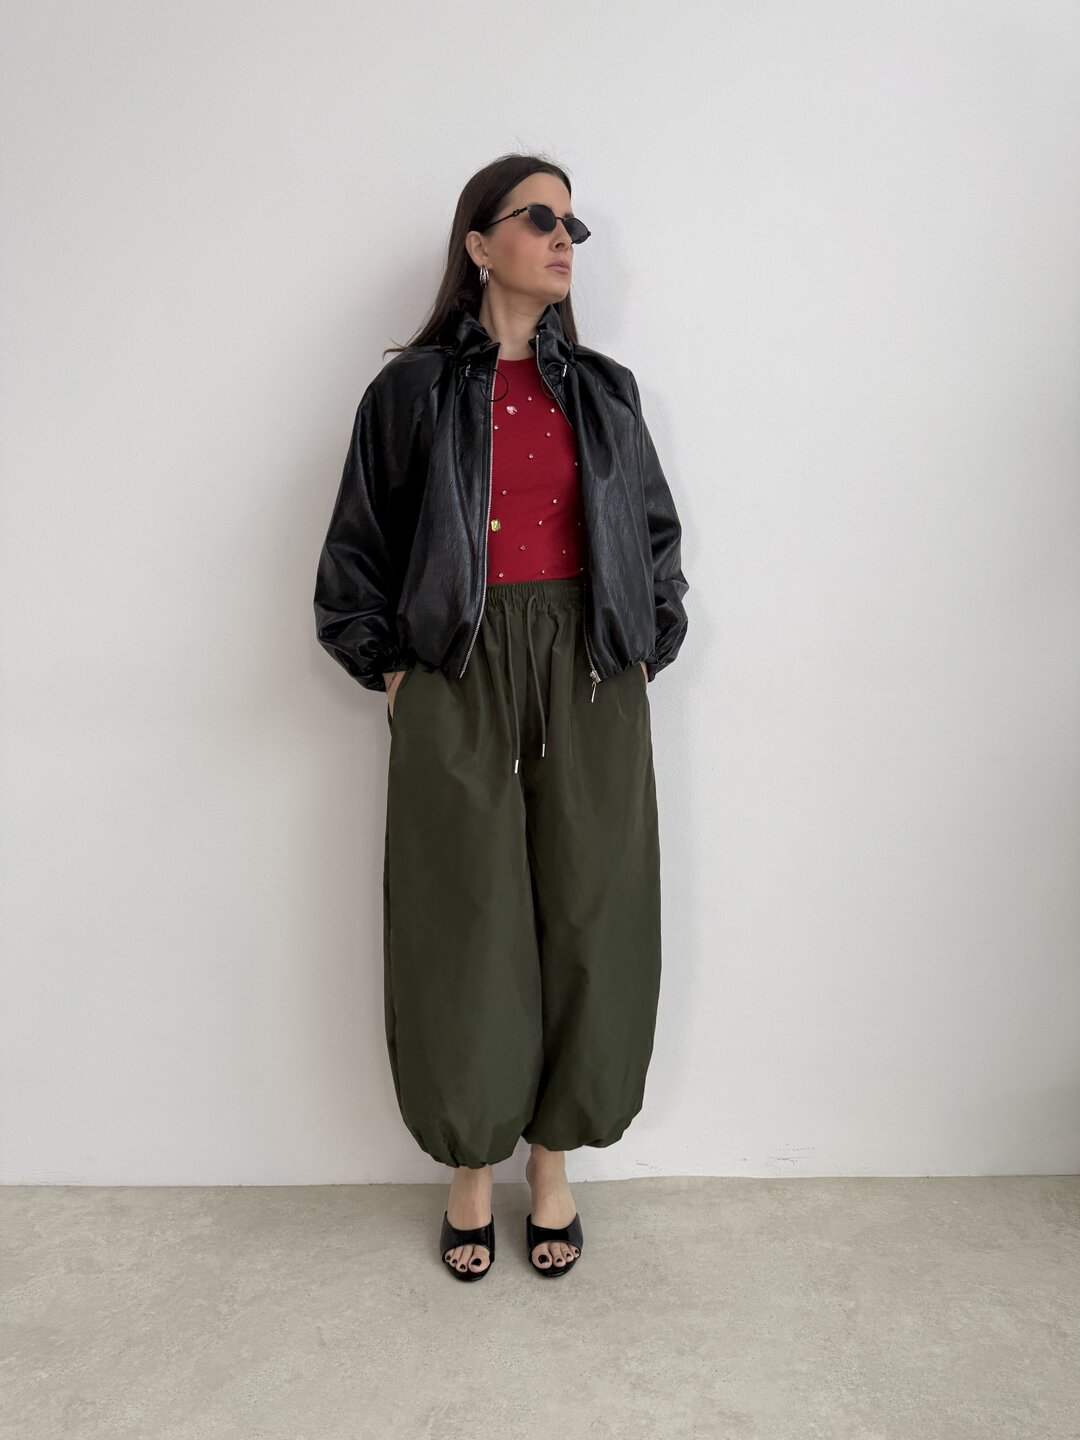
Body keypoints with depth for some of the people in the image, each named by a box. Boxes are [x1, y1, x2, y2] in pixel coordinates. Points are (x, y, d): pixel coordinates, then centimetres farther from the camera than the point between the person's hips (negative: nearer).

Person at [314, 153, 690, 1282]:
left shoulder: (604, 389, 12)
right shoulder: (412, 389, 5)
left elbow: (657, 534, 16)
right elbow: (357, 550, 7)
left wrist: (644, 653, 6)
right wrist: (389, 669, 0)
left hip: (589, 685, 3)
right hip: (457, 687, -2)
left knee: (582, 920, 5)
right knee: (466, 928, 3)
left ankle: (553, 1166, 25)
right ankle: (472, 1170, 24)